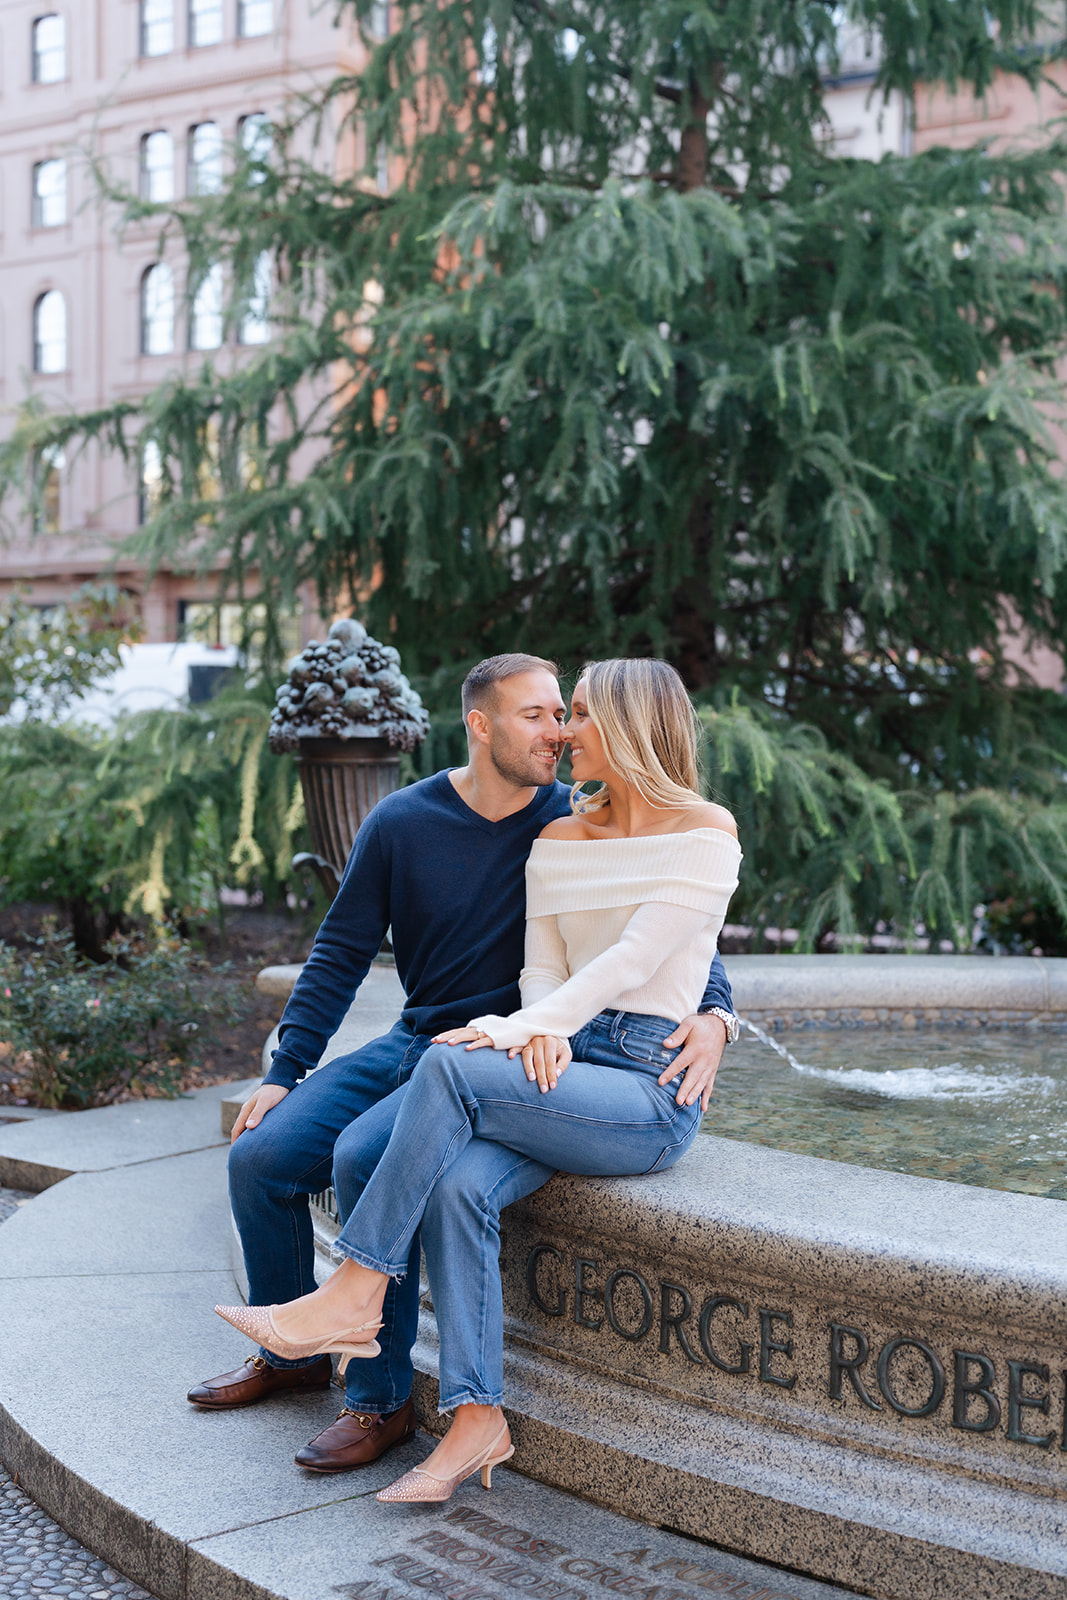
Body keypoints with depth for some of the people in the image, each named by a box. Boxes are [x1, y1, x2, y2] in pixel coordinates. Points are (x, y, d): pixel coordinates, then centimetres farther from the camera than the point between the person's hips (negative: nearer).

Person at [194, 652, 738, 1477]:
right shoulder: (401, 823, 2)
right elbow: (340, 956, 7)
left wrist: (713, 1014, -22)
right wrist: (282, 1073, 2)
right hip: (416, 1042, 5)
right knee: (260, 1157, -8)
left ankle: (380, 1401, -11)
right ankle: (292, 1355, 17)